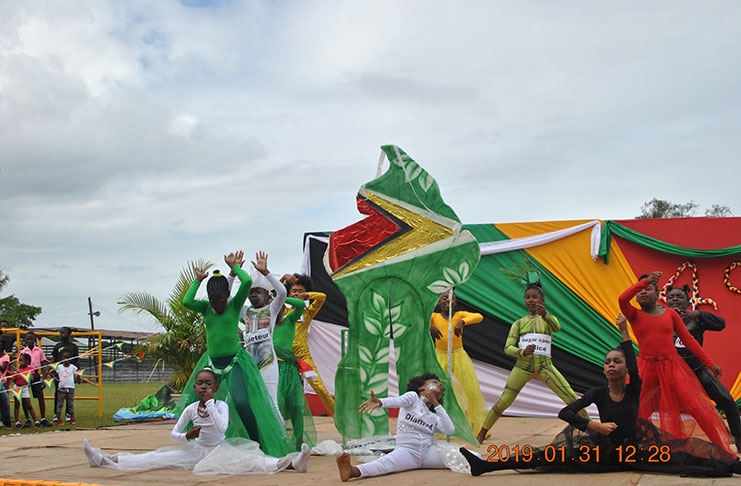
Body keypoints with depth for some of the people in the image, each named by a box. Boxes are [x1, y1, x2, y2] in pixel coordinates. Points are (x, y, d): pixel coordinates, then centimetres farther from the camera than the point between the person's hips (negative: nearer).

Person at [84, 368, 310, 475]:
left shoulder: (221, 405, -8)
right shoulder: (190, 409, 1)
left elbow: (222, 427, -26)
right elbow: (173, 433, 2)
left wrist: (210, 403, -24)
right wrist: (187, 436, -20)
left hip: (220, 449, -4)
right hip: (197, 450, 4)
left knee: (248, 460, -29)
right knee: (158, 458, -5)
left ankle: (290, 463, -50)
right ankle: (106, 460, -7)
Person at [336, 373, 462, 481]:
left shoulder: (434, 417, 24)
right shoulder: (413, 396, 12)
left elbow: (450, 430, 5)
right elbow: (398, 401, -12)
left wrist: (436, 403, 6)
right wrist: (380, 402, -35)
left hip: (428, 451, 8)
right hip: (407, 450, -8)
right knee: (386, 462, -37)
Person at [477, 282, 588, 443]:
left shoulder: (548, 319, 11)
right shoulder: (519, 323, 11)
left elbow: (557, 327, -15)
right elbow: (508, 347, 3)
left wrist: (544, 314, -37)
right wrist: (522, 352, -20)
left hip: (545, 366, 0)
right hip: (523, 365, 0)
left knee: (571, 397, -9)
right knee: (504, 401, -6)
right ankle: (482, 433, 6)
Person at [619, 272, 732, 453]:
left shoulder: (670, 314, 8)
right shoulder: (635, 315, 2)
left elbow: (688, 339, 10)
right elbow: (622, 299, -19)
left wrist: (709, 363, 9)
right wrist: (646, 280, -21)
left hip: (672, 367, 1)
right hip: (647, 368, -1)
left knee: (698, 409, -5)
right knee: (636, 413, -3)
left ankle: (723, 450, 3)